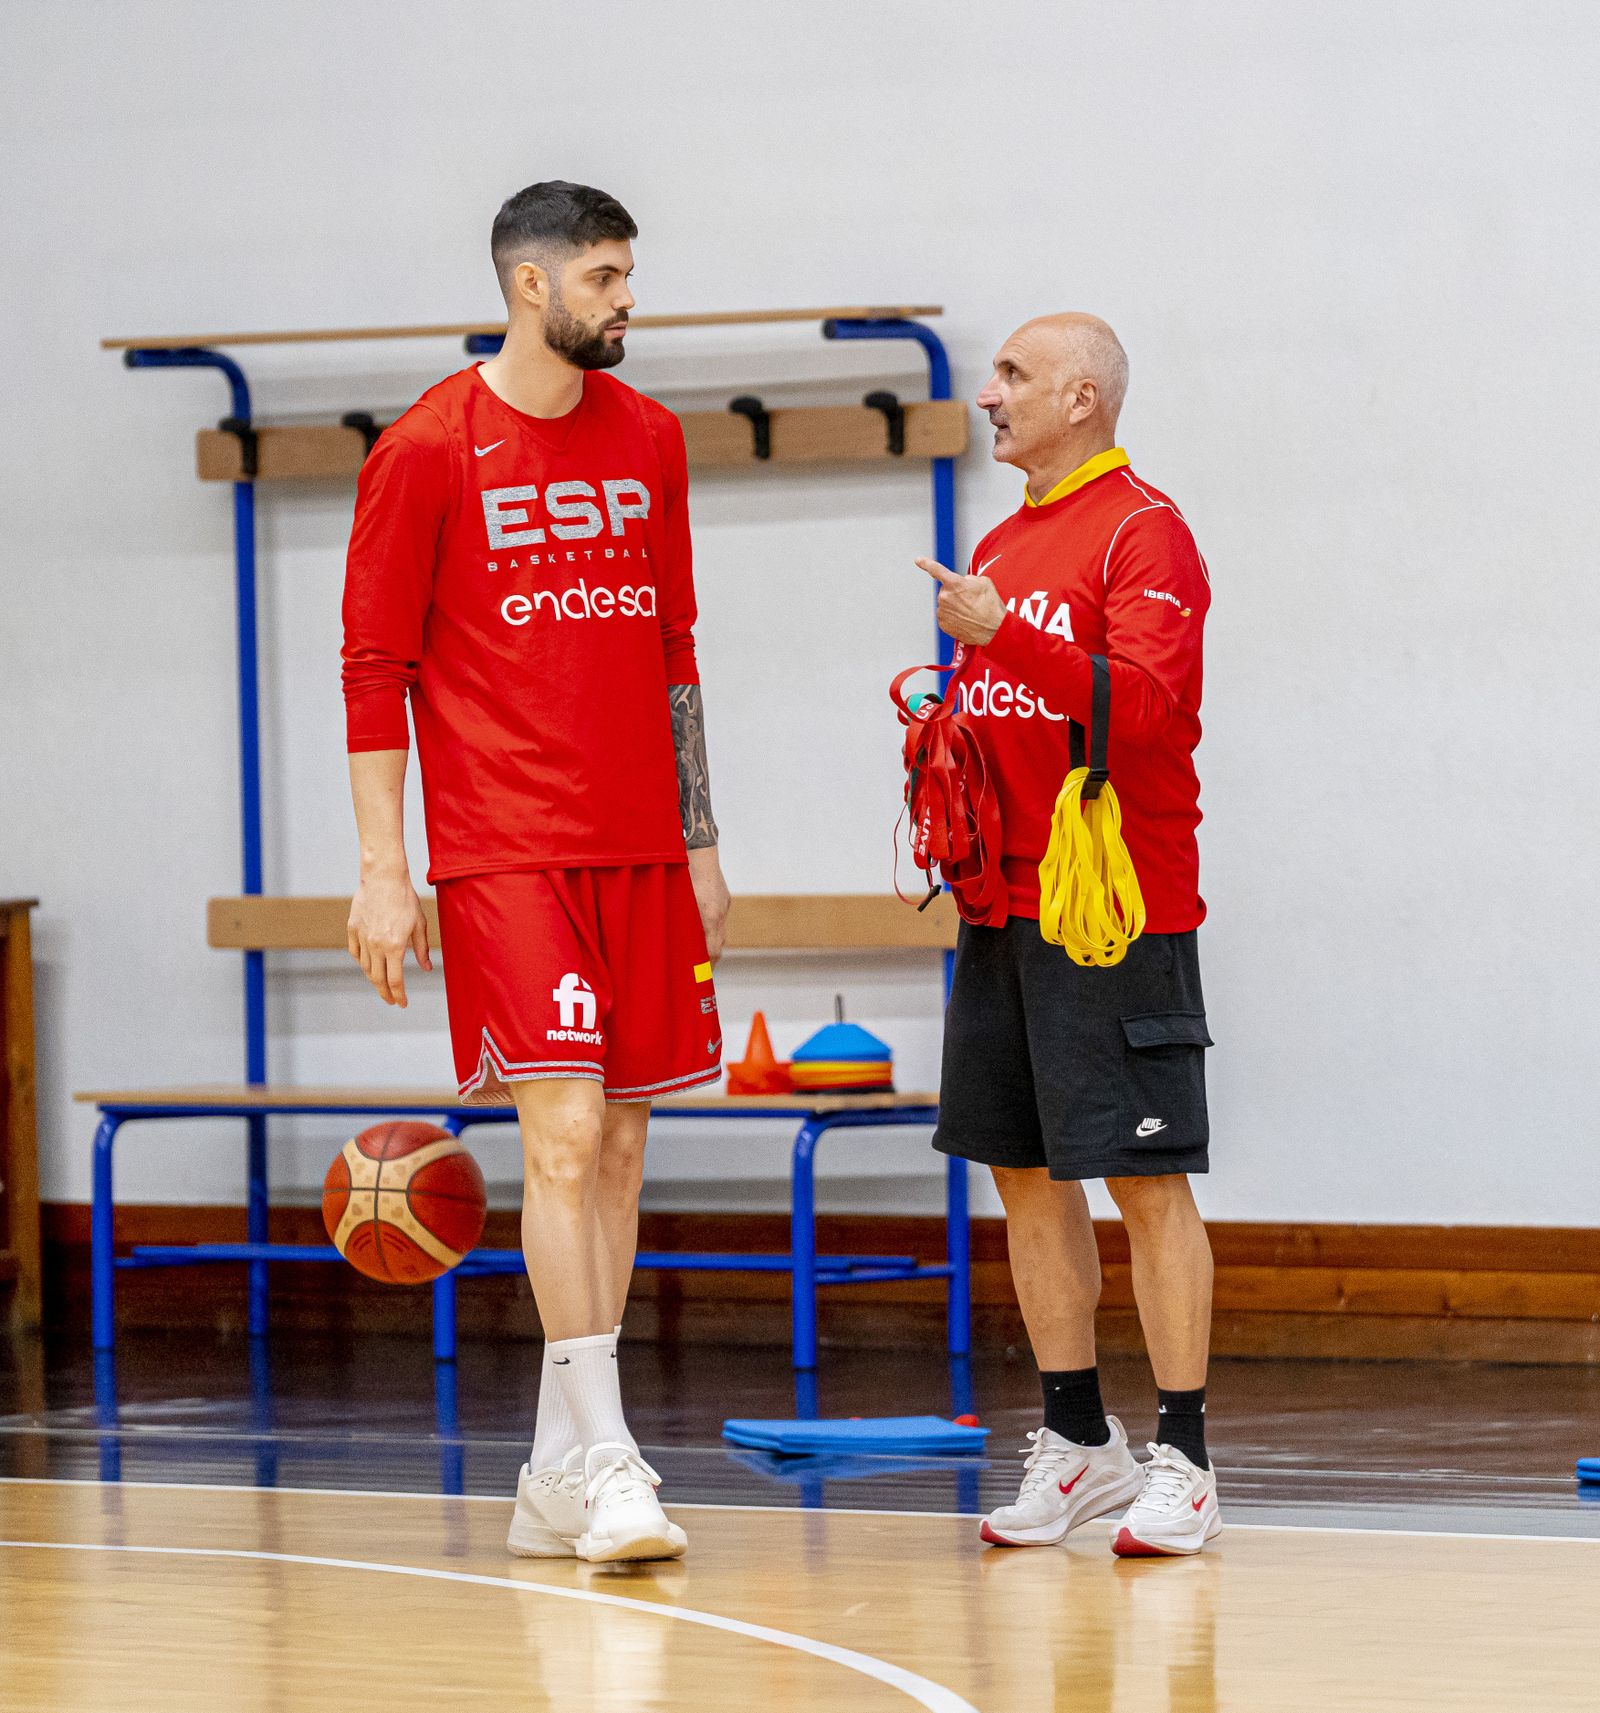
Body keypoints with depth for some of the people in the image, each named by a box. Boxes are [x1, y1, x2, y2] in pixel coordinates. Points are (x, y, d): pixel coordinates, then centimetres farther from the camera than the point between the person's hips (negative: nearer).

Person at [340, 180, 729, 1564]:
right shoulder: (429, 451, -4)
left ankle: (561, 1479, 12)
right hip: (503, 851, -6)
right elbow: (375, 668, -3)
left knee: (620, 1143, 5)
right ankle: (596, 1458, -13)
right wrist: (383, 872, -7)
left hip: (638, 850, 6)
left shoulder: (648, 439, 12)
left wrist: (699, 845, 16)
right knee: (564, 1127, -14)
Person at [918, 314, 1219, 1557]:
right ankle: (1077, 1442, 17)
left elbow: (1148, 699, -21)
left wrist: (1003, 635, -23)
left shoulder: (1144, 534, -8)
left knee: (1146, 1176, -7)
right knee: (1024, 1171, 9)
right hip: (1004, 907, 9)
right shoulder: (1004, 546, 18)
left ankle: (1184, 1462, -4)